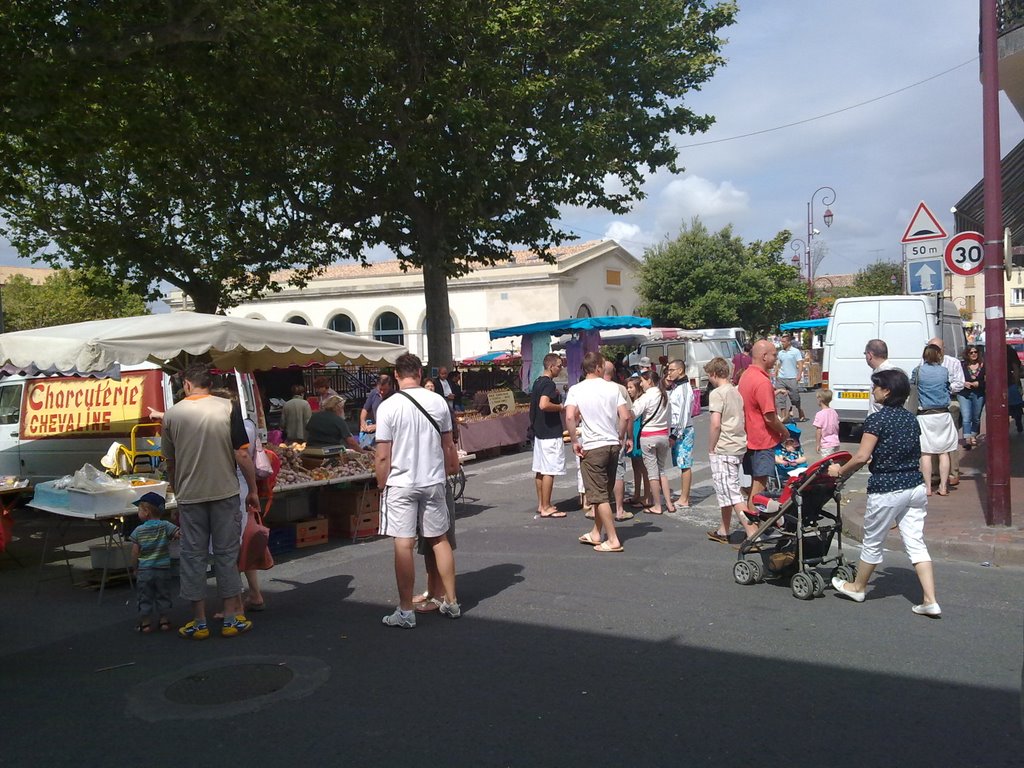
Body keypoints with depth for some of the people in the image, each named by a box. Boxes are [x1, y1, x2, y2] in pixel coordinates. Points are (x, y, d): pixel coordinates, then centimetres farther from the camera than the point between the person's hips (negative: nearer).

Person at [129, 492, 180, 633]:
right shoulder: (165, 526, -5)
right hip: (163, 569, 1)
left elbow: (135, 553, -2)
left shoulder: (138, 531, -4)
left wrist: (135, 569, 9)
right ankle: (163, 620, 15)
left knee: (145, 597, 9)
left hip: (144, 570, -1)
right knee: (163, 596, 12)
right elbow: (178, 534, -19)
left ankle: (146, 622, 12)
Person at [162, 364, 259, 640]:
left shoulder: (172, 414, 1)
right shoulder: (227, 408, -5)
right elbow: (242, 455, -9)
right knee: (226, 554, 8)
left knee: (193, 556, 9)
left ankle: (199, 622, 14)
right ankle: (232, 618, 13)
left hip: (189, 496, 1)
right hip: (225, 493, -1)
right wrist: (252, 490, 2)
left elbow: (169, 462, 9)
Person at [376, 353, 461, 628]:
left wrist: (382, 484, 3)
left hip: (401, 484, -3)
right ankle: (451, 602, 23)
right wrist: (451, 468, 25)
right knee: (439, 539, 15)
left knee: (404, 545, 1)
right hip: (434, 481, 4)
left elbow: (383, 456, -10)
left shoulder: (388, 406, -11)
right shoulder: (438, 401, -1)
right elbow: (448, 445, 9)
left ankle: (406, 611, 6)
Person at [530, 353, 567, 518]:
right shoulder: (549, 383, -16)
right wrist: (560, 407, -16)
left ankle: (541, 504, 20)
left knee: (540, 469, 13)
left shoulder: (538, 382, 14)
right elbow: (544, 405, -31)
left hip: (539, 431, 10)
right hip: (550, 432, -10)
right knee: (549, 471, -6)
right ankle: (546, 508, -2)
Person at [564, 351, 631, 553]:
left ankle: (613, 540, 0)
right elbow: (626, 416, -2)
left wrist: (574, 442, -9)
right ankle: (596, 533, 28)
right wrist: (622, 438, 13)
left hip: (592, 447, -4)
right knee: (602, 491, 17)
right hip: (613, 444, 4)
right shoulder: (612, 388, 2)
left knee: (599, 495, 1)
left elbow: (570, 417, -19)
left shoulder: (576, 390, -5)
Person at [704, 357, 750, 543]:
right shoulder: (736, 392, 13)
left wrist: (711, 449, -8)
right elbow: (741, 420, 16)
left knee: (731, 493, -7)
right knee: (726, 490, 18)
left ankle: (752, 533, -13)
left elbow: (716, 424, -20)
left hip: (723, 449, -9)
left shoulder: (717, 393, -12)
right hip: (739, 446, 9)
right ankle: (723, 531, 28)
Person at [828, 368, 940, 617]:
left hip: (886, 490, -7)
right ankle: (930, 600, 4)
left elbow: (862, 457, -20)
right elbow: (915, 453, 16)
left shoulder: (877, 419, -15)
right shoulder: (911, 419, 8)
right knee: (916, 543, 8)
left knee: (872, 542, 11)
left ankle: (857, 587, 30)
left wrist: (840, 471, -4)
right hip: (915, 486, 7)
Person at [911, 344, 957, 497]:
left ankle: (927, 487, 2)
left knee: (926, 453, 1)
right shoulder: (944, 371, 0)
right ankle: (943, 487, 9)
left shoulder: (918, 370, -6)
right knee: (944, 452, 7)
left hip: (925, 415, -2)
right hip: (943, 415, 2)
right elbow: (949, 388, 15)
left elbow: (912, 383, 10)